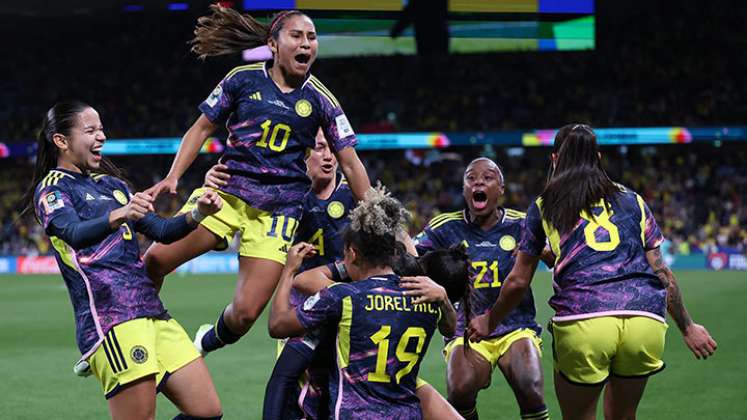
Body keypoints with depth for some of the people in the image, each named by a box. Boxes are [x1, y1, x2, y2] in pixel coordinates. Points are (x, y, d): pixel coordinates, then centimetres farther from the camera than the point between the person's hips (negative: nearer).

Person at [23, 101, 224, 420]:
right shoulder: (52, 189, 1)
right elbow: (74, 233, -20)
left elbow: (160, 230, 23)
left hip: (151, 310, 8)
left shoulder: (112, 184, 24)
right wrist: (118, 216, -39)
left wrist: (197, 214, 3)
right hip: (110, 317, -8)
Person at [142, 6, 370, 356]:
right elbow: (202, 128, 11)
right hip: (226, 191, 1)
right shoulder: (244, 79, 3)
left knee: (245, 314, -11)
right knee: (157, 258, -18)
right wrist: (173, 176, -2)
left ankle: (209, 342, 25)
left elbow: (350, 164, 7)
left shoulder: (320, 100, 3)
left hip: (279, 208, -1)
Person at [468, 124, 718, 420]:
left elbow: (518, 281, 20)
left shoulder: (543, 206, 17)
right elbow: (661, 272, 20)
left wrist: (489, 322, 37)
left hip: (581, 320, -2)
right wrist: (687, 327, 31)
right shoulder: (632, 201, 22)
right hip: (646, 320, 2)